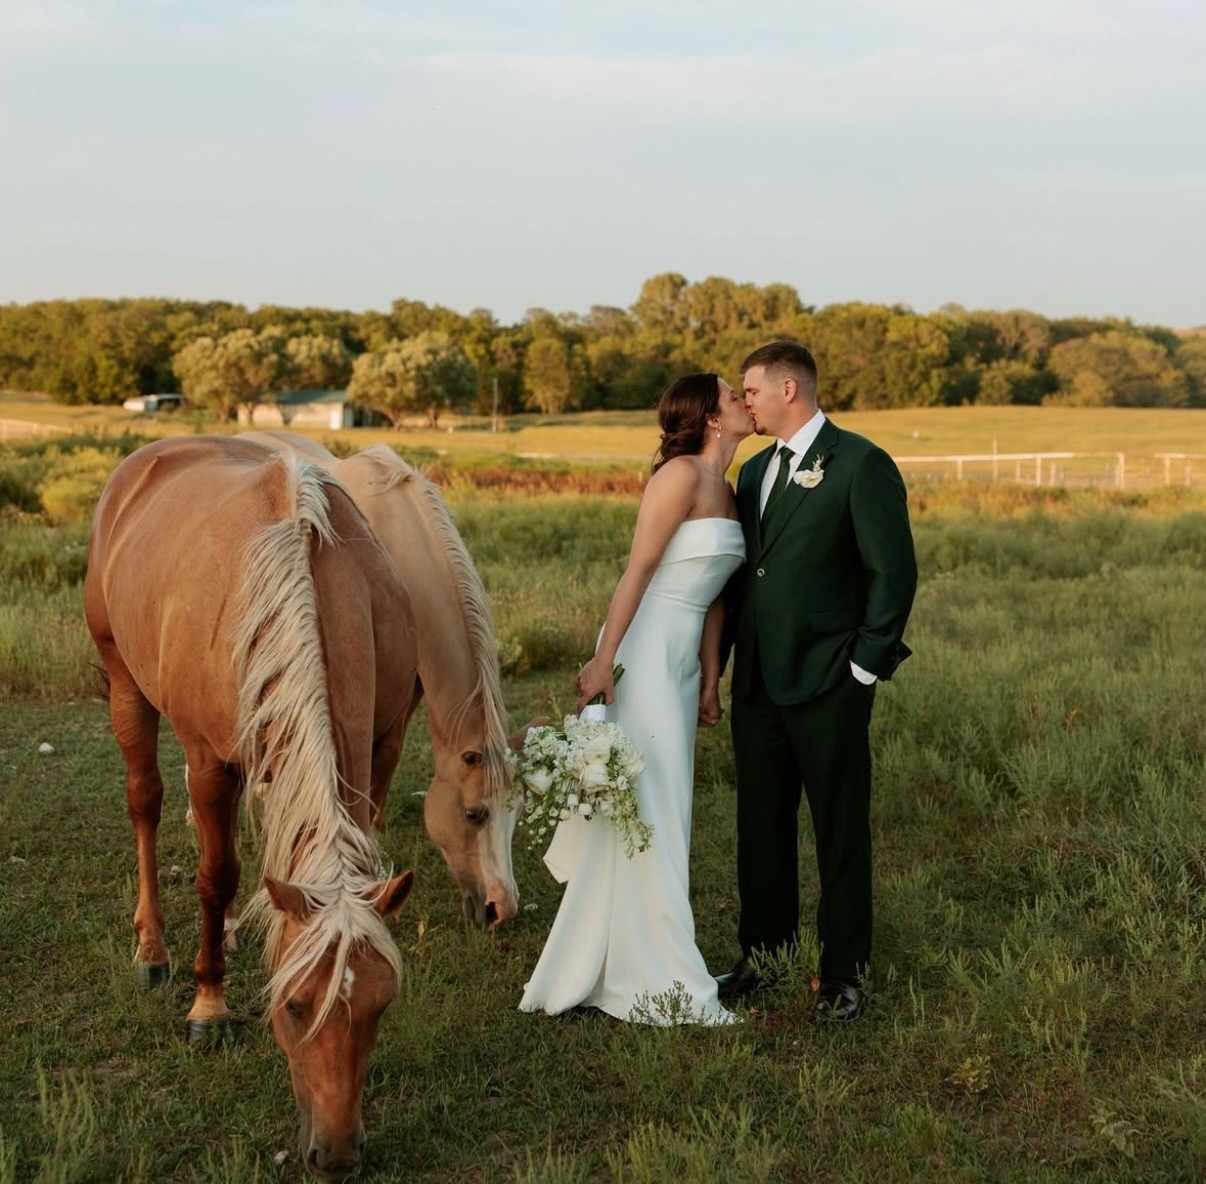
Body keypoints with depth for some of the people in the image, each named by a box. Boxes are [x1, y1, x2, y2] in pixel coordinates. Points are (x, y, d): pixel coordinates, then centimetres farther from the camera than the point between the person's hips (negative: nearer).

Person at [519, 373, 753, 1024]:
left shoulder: (723, 488, 16)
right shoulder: (682, 474, -11)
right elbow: (639, 568, -16)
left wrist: (710, 681, 15)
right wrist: (604, 660, -20)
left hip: (682, 659, 9)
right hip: (644, 649, -9)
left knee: (662, 810, 12)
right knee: (650, 807, -5)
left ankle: (598, 963, 23)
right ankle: (662, 984, 2)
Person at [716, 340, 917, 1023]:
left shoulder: (860, 464, -8)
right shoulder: (756, 471, 15)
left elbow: (895, 570, -11)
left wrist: (866, 666, -12)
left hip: (828, 684, -7)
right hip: (758, 681, 7)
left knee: (841, 831, 3)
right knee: (762, 823, 13)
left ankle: (845, 974, 14)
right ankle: (763, 956, 26)